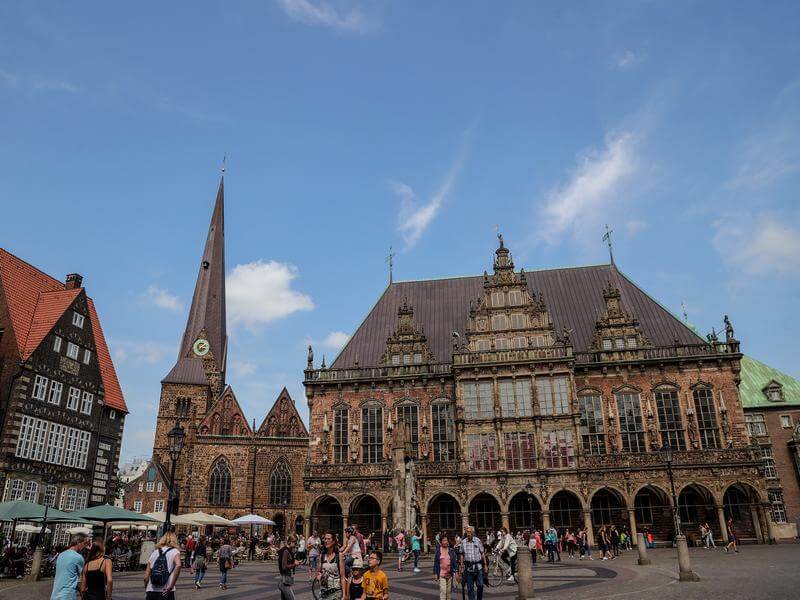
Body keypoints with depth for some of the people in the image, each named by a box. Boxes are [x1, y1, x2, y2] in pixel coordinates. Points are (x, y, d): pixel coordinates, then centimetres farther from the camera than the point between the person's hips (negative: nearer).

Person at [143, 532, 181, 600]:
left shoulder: (154, 552, 12)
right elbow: (178, 565, -20)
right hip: (165, 593, -3)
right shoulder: (175, 551, 2)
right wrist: (171, 587, -15)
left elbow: (146, 577, 8)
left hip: (151, 592, 4)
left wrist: (147, 590, 21)